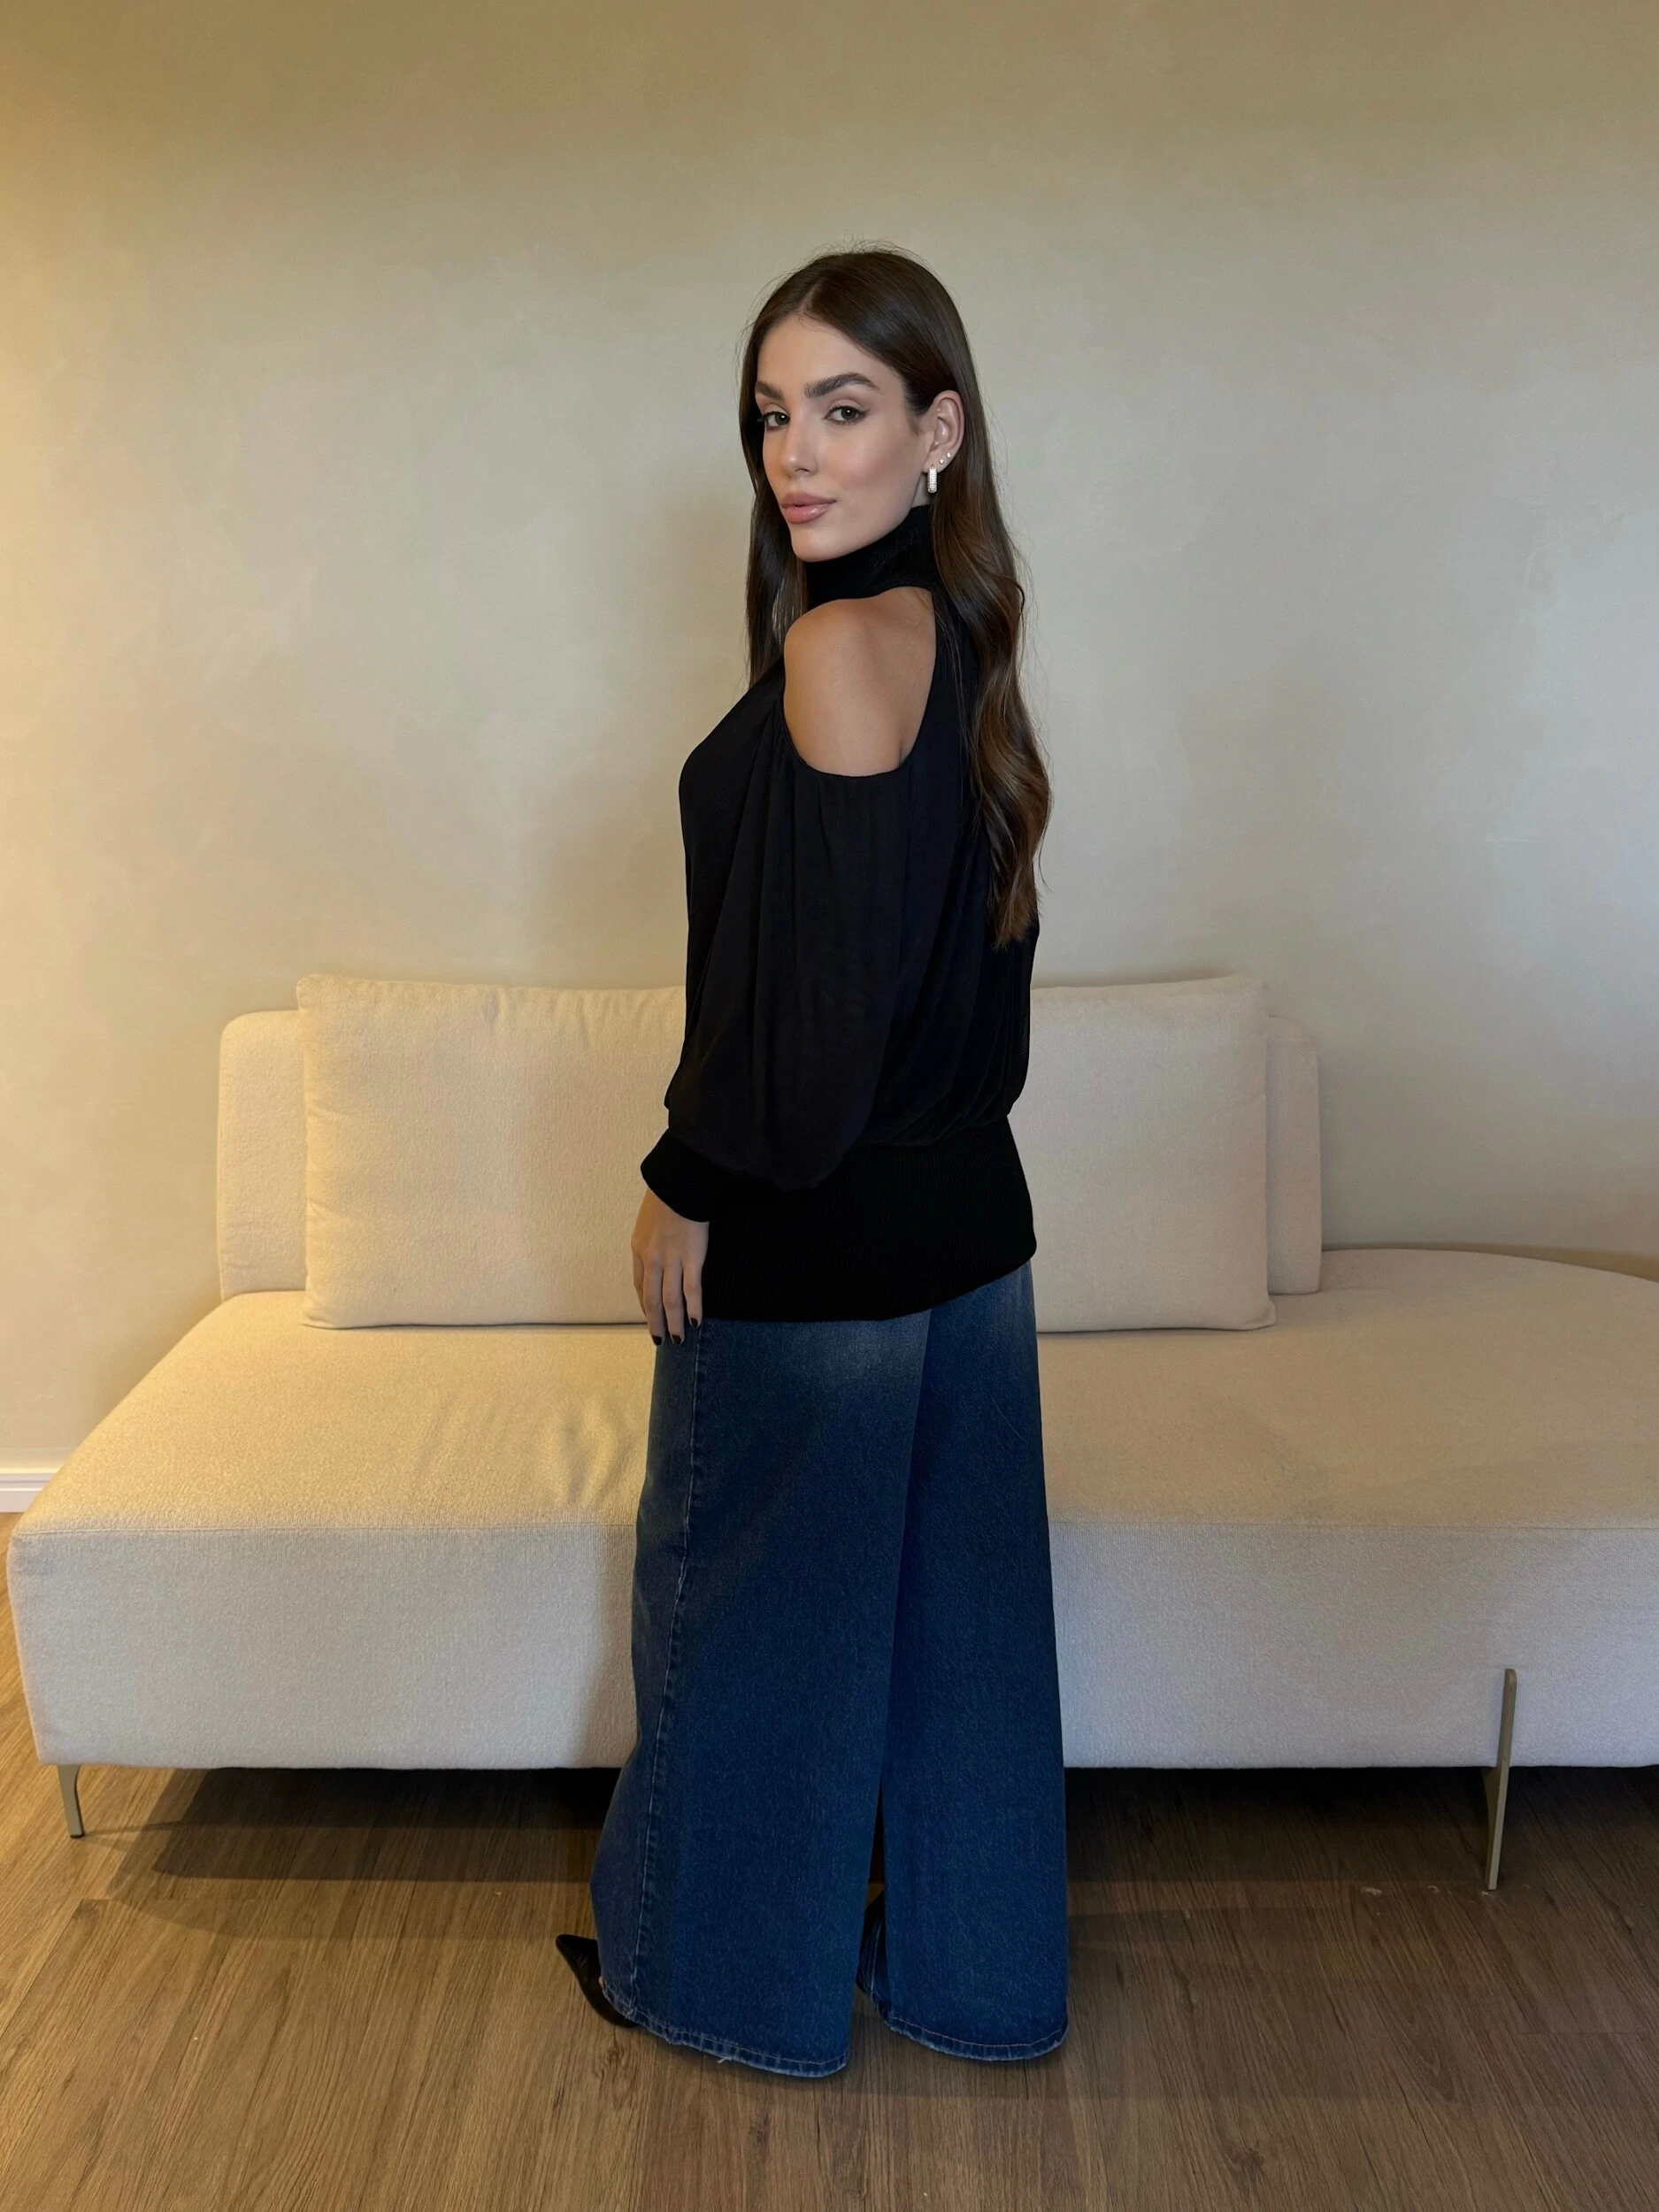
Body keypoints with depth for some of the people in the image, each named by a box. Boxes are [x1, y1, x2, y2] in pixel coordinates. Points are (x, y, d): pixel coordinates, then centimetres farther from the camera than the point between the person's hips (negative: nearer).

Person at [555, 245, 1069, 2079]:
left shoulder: (839, 644, -20)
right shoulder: (959, 634, 7)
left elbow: (807, 977, -23)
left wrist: (684, 1184, -10)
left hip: (809, 1242, -9)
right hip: (963, 1216, 9)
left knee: (751, 1607, 11)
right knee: (950, 1599, 19)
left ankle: (727, 1973, 34)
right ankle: (968, 1962, 39)